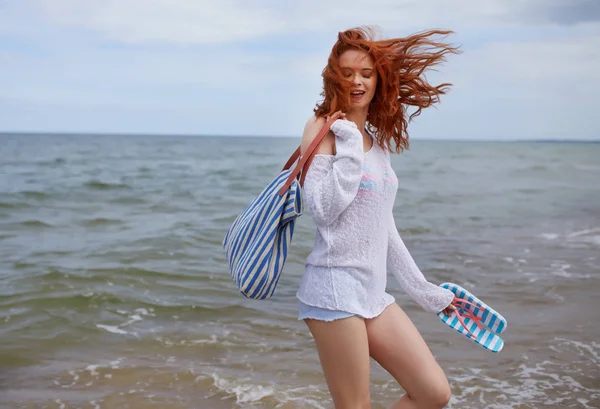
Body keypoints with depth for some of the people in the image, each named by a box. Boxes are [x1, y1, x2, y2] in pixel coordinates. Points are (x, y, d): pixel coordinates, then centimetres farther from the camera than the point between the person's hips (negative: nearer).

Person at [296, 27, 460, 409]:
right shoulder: (322, 129, -5)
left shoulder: (378, 143, 15)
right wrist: (350, 144, -15)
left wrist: (426, 290, 22)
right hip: (335, 287, -7)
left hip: (374, 291, 7)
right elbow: (324, 209, -19)